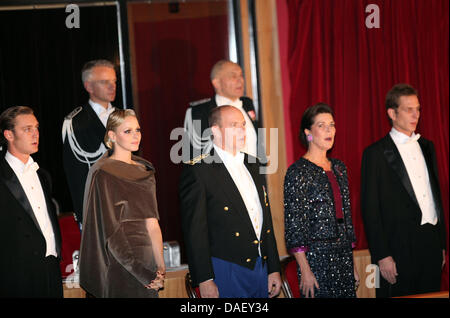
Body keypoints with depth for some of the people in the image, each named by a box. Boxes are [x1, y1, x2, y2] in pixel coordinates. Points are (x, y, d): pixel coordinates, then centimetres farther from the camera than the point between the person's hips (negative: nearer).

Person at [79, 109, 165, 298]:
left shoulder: (145, 171, 12)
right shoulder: (103, 174, -8)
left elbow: (152, 224, 10)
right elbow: (110, 230, -13)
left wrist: (161, 266, -1)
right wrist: (142, 273, -17)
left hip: (146, 259, 6)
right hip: (122, 266, -6)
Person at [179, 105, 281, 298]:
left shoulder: (253, 166, 14)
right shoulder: (197, 171, -8)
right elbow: (194, 230, -11)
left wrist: (273, 269, 14)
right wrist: (204, 280, -15)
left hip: (260, 269, 6)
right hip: (226, 273, -6)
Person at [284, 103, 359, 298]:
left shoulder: (339, 168, 13)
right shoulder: (298, 172, -8)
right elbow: (294, 226, -11)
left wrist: (352, 264, 15)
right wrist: (305, 271, -16)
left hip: (344, 256, 6)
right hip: (316, 258, -6)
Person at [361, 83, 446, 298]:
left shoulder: (427, 147, 15)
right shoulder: (376, 153, -5)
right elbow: (370, 209, -8)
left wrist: (442, 243, 15)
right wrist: (382, 256, -13)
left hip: (431, 246, 6)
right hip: (400, 248, -6)